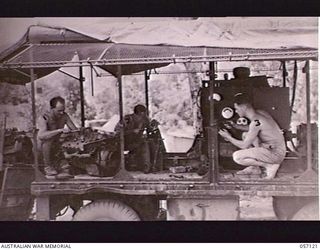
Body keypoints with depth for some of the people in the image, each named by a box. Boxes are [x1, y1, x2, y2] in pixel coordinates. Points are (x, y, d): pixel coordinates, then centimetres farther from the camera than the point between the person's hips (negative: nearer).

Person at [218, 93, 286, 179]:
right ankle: (254, 168, 18)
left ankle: (270, 165, -5)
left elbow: (244, 146, -16)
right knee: (246, 136, 21)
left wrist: (228, 137, -2)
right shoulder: (260, 112, 5)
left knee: (237, 157, -16)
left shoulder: (256, 121, -23)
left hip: (275, 154, -9)